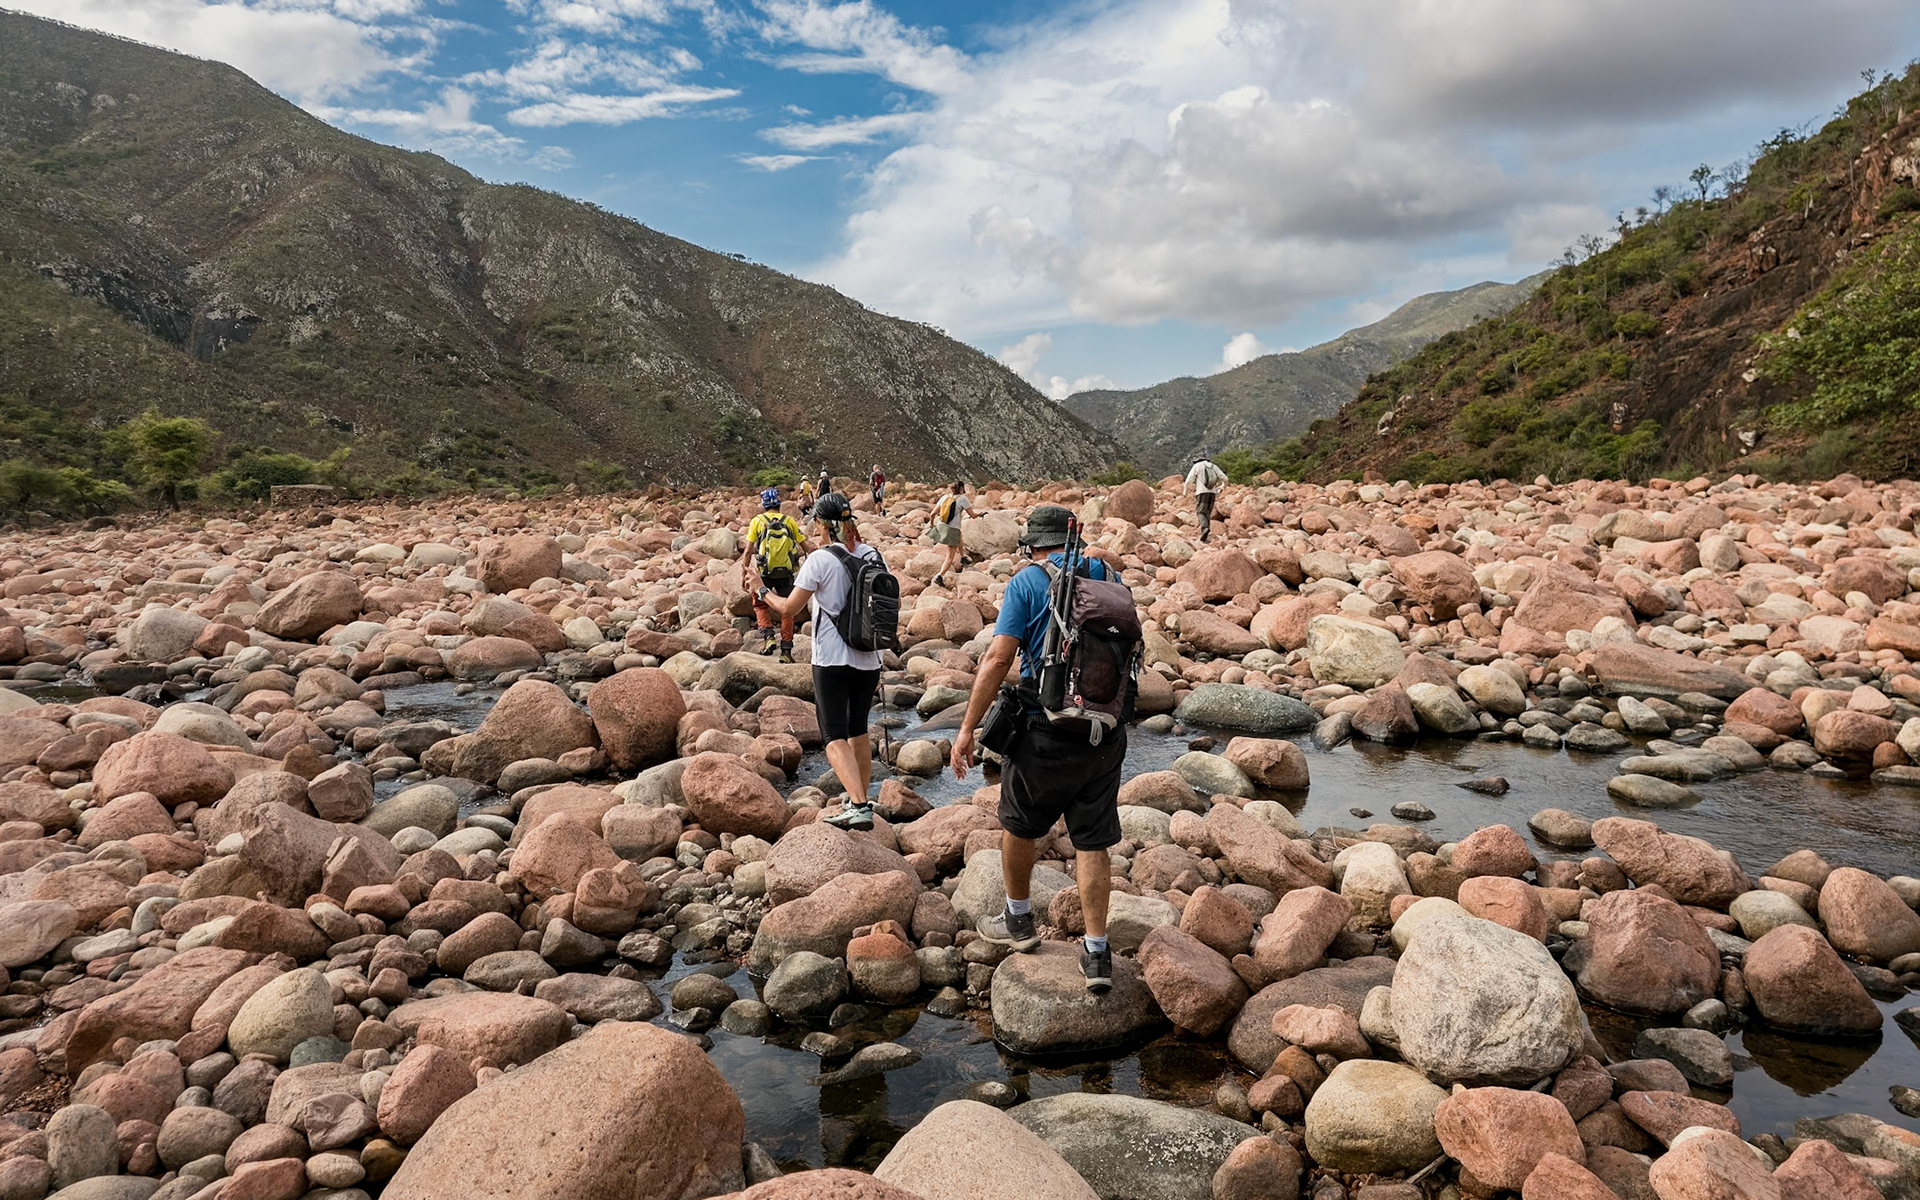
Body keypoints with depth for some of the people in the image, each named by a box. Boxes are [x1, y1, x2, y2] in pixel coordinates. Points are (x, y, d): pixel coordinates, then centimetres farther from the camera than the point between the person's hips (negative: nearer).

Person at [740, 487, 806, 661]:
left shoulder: (757, 520, 0)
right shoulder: (789, 521, 5)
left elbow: (748, 550, -3)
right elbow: (805, 547, 4)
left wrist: (744, 573, 3)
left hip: (764, 572, -1)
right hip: (786, 573, 1)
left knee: (760, 604, 20)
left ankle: (768, 636, -3)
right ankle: (786, 650, 9)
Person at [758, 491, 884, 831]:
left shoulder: (820, 560, -12)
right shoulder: (873, 555, 3)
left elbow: (789, 609, -11)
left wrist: (765, 595, 7)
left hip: (832, 661, -6)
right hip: (868, 660, 6)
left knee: (835, 737, -5)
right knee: (858, 730, 21)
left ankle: (859, 806, -20)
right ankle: (863, 800, 31)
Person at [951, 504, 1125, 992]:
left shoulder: (1027, 581, -7)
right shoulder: (1105, 572, 6)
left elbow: (999, 658, -14)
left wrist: (967, 728, -12)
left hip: (1049, 733, -4)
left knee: (1018, 824, 19)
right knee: (1092, 841, 10)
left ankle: (1019, 921, 35)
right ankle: (1097, 954, 11)